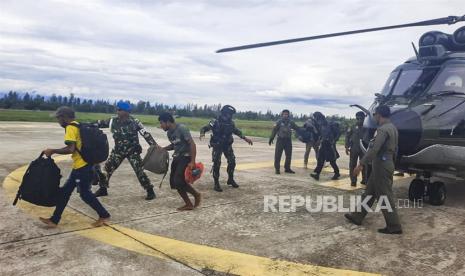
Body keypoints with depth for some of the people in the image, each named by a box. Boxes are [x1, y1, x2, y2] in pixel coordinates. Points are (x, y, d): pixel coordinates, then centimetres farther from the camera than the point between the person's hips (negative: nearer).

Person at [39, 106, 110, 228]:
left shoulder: (70, 127, -14)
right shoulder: (77, 126, 16)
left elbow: (70, 149, -25)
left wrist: (53, 151, -14)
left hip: (82, 166, -10)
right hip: (80, 166, 10)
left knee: (85, 194, 2)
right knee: (65, 191, 13)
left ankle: (104, 215, 16)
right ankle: (54, 220, 21)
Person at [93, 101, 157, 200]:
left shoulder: (134, 122, -13)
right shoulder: (114, 121, -2)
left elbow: (145, 134, -14)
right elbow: (100, 123, 4)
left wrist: (155, 145, -20)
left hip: (132, 151, -4)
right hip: (118, 150, 4)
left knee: (139, 171, -9)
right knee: (107, 168, 5)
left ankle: (150, 191, 4)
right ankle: (103, 189, 25)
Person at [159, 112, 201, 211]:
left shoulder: (182, 129, -18)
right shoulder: (169, 133, 8)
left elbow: (192, 144, -20)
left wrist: (192, 162, -25)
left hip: (186, 157, -9)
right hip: (177, 157, 9)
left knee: (179, 181, -17)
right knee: (173, 182, 4)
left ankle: (196, 195, 6)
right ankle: (189, 204, 15)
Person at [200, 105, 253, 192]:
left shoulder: (231, 123, -1)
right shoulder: (215, 122, -15)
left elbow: (236, 131, 15)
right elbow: (204, 128, -17)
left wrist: (245, 138, 13)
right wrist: (202, 133, -40)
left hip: (227, 145, 5)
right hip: (217, 146, -5)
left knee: (232, 162, 5)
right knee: (217, 163, -11)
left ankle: (230, 179, 27)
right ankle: (216, 184, 0)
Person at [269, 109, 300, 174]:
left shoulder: (291, 122, 8)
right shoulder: (279, 122, -3)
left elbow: (297, 128, 13)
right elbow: (274, 130, -5)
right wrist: (271, 139, -10)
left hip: (288, 140, 4)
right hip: (280, 140, -4)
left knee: (289, 155, 8)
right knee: (278, 155, -4)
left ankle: (287, 168, 20)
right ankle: (277, 169, 4)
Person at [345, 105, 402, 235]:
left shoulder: (383, 129, -19)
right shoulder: (392, 128, 13)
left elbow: (374, 149, -26)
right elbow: (395, 149, 19)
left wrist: (361, 164, -24)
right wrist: (391, 162, 26)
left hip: (381, 165, -10)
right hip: (387, 163, 10)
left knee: (385, 196, -2)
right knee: (369, 192, 16)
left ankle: (394, 226, 6)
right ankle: (357, 217, 25)